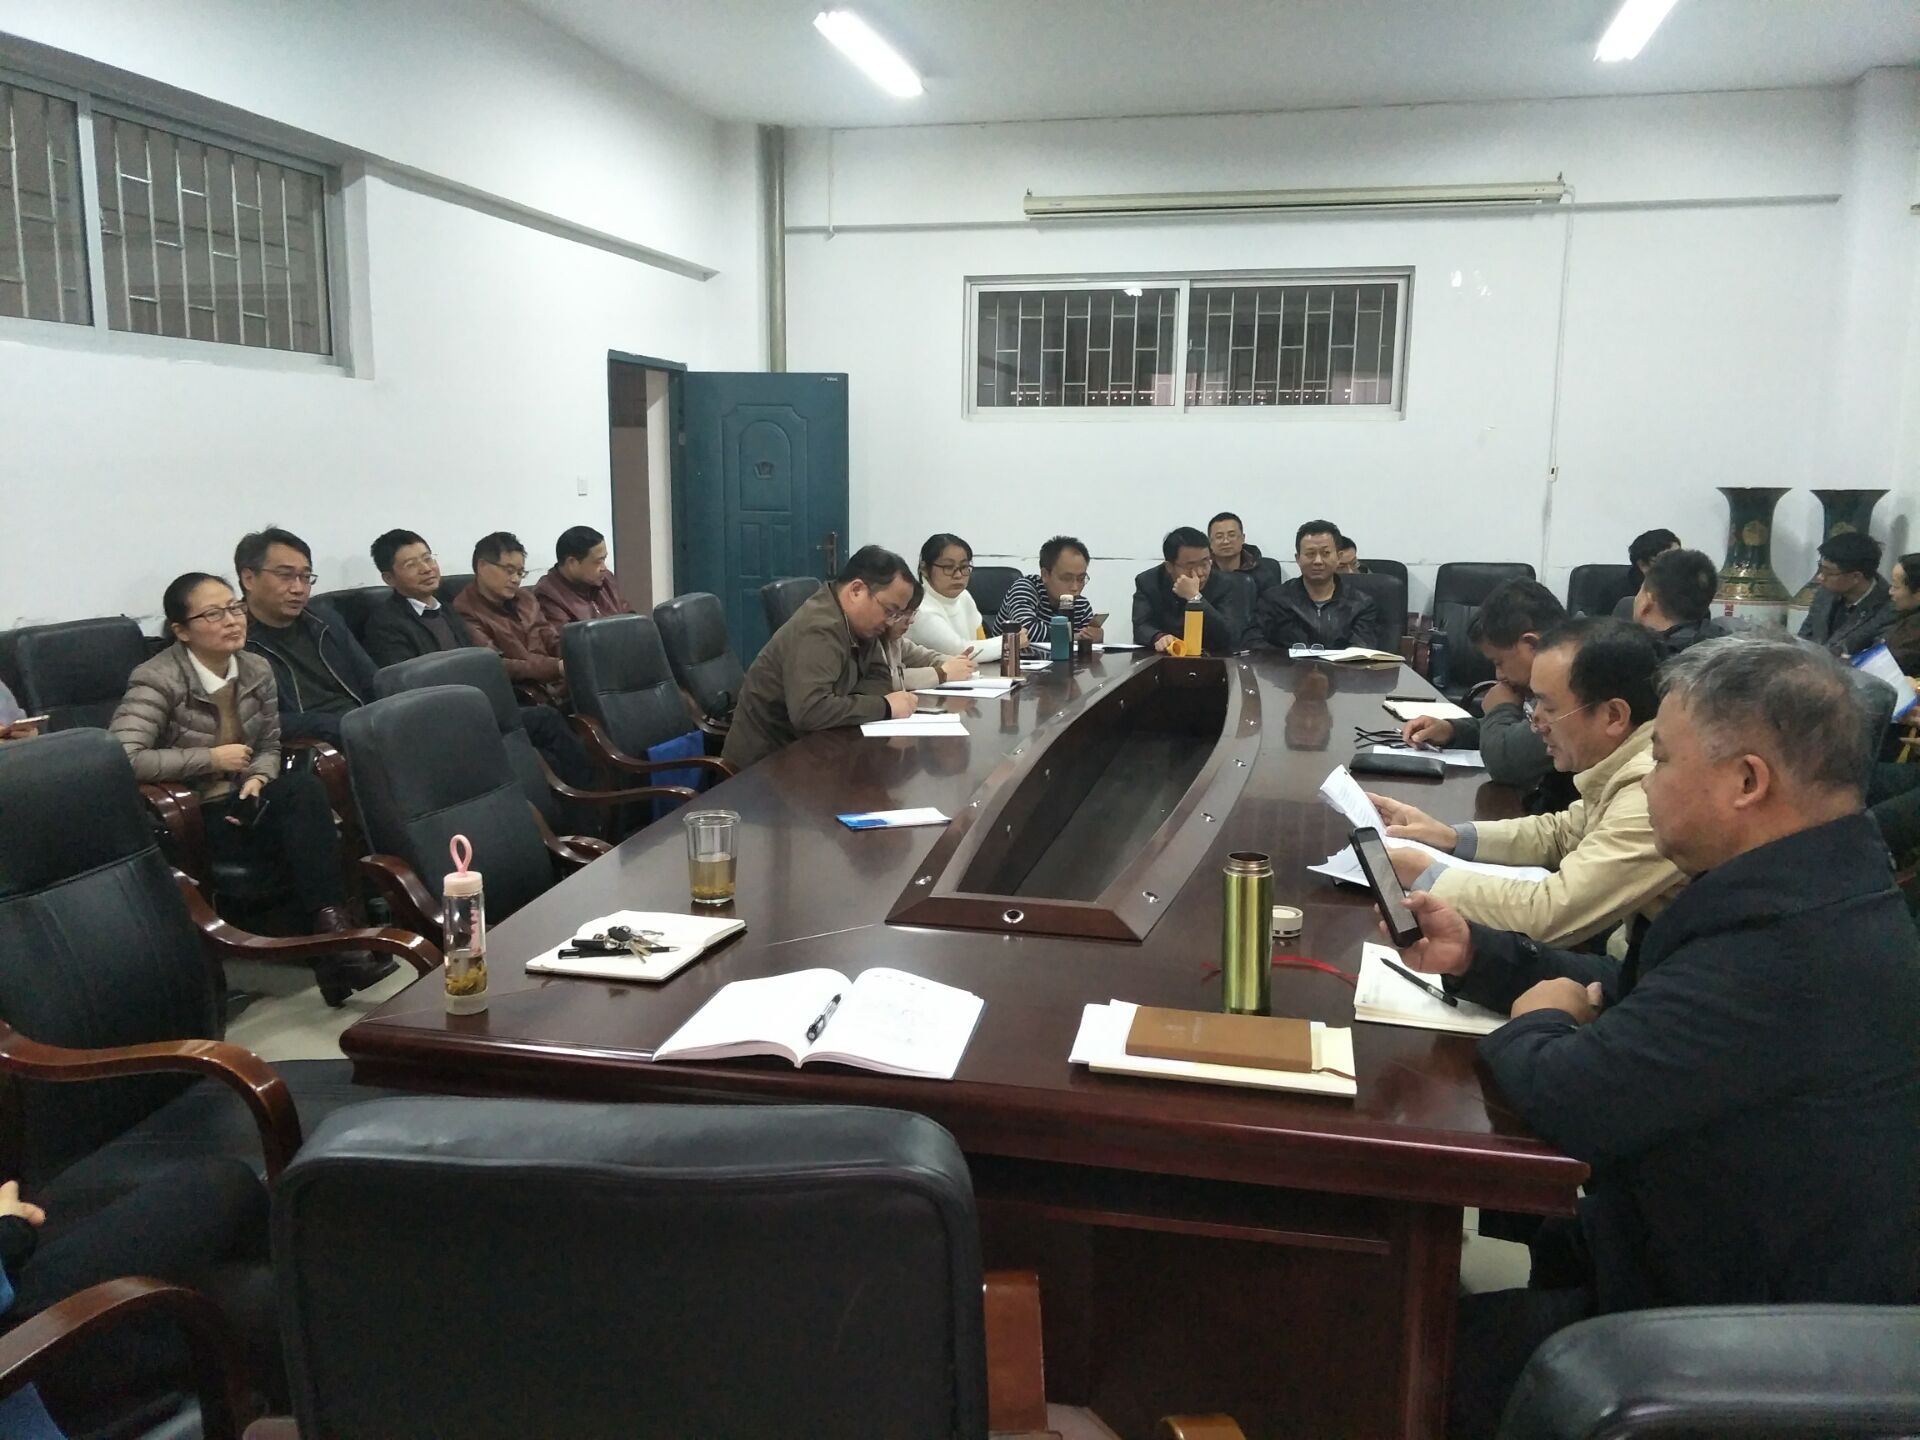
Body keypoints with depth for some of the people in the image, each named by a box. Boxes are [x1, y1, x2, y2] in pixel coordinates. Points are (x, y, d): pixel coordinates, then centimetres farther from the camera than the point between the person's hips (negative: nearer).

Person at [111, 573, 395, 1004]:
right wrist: (211, 759, -19)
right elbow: (122, 759, -25)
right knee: (300, 797, -29)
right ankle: (331, 929, -29)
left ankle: (331, 932, -33)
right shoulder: (157, 681, -13)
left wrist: (258, 778, -9)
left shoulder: (256, 670, 4)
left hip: (242, 805, 6)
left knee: (303, 785, -28)